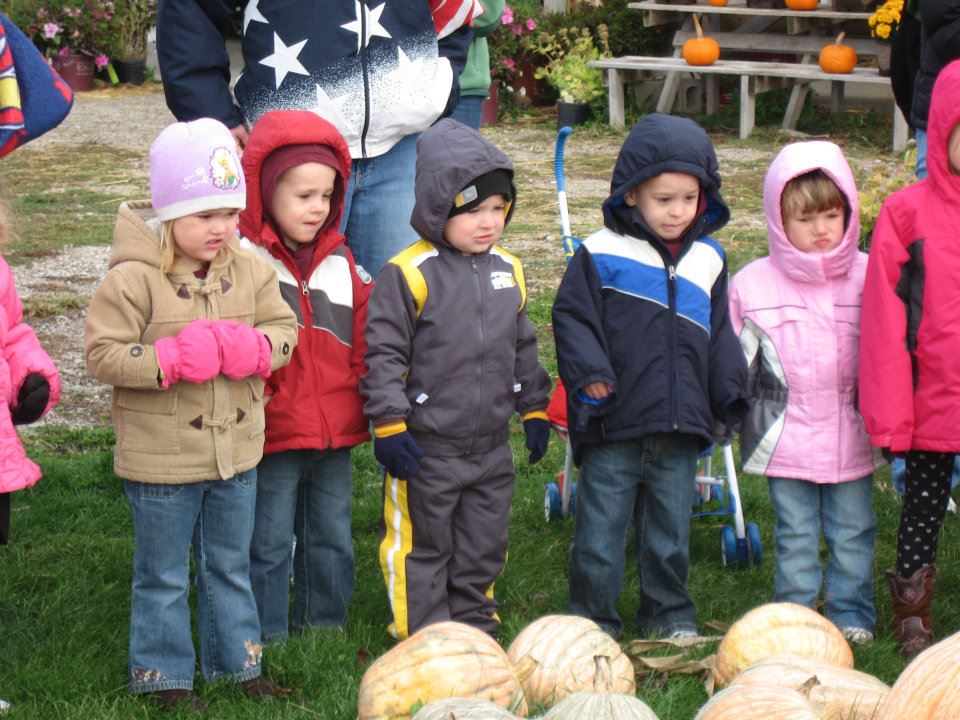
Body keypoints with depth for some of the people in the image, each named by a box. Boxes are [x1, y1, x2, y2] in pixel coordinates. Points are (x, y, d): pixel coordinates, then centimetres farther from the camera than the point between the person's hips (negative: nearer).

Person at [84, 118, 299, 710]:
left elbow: (285, 329, 5)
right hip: (161, 461, -5)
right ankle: (165, 673, 22)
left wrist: (252, 349, -17)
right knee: (163, 577, 9)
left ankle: (238, 660, 34)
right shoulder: (133, 280, -17)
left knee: (231, 566, 20)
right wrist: (173, 360, -27)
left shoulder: (250, 270, -1)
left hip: (236, 453, 5)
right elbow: (103, 355, -17)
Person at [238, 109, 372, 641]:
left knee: (331, 536, 17)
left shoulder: (341, 263, 9)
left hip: (336, 434, 6)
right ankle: (265, 638, 14)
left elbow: (363, 344, 12)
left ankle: (325, 624, 30)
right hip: (273, 435, -6)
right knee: (268, 542, 4)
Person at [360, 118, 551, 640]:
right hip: (425, 449, -6)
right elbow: (384, 354, -14)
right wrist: (389, 425, -16)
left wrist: (534, 409, 18)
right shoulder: (408, 275, -15)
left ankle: (475, 623, 33)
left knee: (484, 545, 17)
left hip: (492, 446, 6)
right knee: (423, 548, 6)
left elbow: (523, 346, 17)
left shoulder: (508, 271, 5)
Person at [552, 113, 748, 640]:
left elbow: (719, 335, 16)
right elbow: (571, 316, -4)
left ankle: (669, 613, 29)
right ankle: (592, 617, 16)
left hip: (680, 429, 4)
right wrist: (589, 372, -16)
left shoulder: (707, 260, 9)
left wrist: (729, 395, 8)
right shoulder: (601, 254, -5)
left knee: (670, 532, 15)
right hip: (613, 427, -4)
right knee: (600, 531, 3)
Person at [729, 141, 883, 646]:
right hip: (787, 441, -1)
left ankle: (851, 614, 22)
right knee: (795, 536, 7)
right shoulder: (752, 285, -3)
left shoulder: (868, 278, 0)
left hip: (852, 437, 1)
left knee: (852, 532, 10)